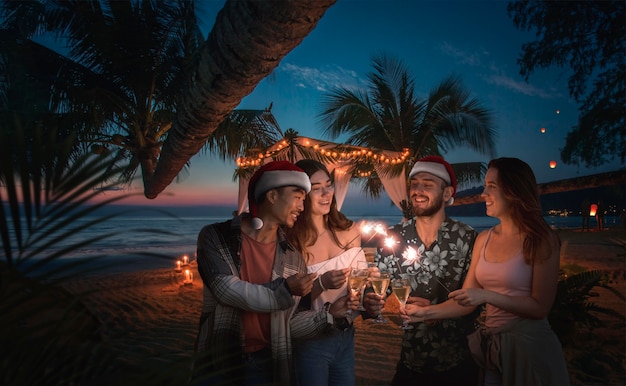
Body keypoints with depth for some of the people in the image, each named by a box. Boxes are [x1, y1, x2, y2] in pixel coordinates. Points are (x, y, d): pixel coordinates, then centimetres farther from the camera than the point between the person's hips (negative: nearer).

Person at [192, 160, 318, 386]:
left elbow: (292, 321, 3)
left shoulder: (293, 257, 0)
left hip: (269, 364, 3)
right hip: (219, 362, -2)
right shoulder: (216, 237, -7)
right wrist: (284, 290, -21)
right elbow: (226, 289, -19)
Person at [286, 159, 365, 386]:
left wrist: (356, 299, -12)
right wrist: (321, 284, -28)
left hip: (346, 336, 5)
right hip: (310, 342, -4)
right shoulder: (290, 241, -21)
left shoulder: (348, 231, -5)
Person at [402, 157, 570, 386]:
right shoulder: (484, 239, 3)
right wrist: (426, 312, -8)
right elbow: (467, 300, 3)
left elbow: (540, 307, -14)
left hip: (529, 345, -4)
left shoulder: (541, 240, -10)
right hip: (490, 345, 5)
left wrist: (487, 295, -22)